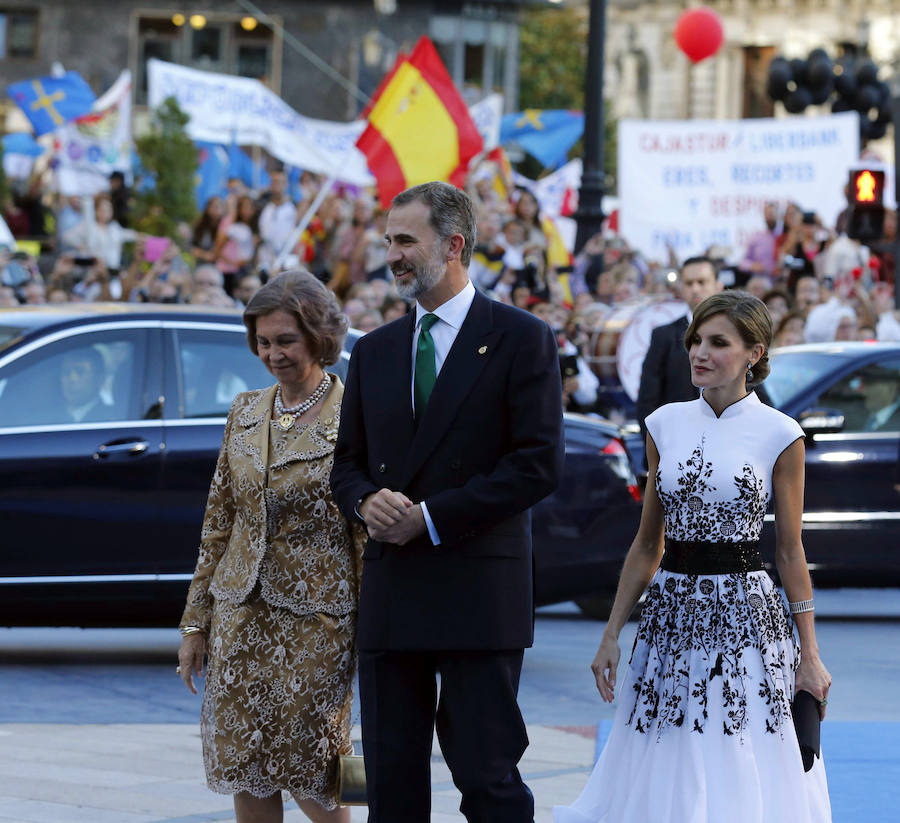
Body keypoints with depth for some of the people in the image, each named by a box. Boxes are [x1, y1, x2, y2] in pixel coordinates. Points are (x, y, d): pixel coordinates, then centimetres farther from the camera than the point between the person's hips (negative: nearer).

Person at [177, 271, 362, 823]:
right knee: (245, 776, 5)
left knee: (310, 777, -3)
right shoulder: (246, 413, 9)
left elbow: (371, 534, -8)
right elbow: (218, 524, 13)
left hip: (315, 620, -5)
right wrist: (196, 622, 11)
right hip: (241, 615, 5)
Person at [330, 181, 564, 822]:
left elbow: (540, 463, -9)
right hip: (390, 597, 5)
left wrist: (431, 517, -12)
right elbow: (348, 461, 19)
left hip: (478, 594, -5)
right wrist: (367, 500, -6)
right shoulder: (374, 351, 16)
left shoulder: (521, 339, -2)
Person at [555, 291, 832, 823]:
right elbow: (648, 544, 12)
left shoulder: (779, 435, -3)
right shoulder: (667, 424, 7)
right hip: (672, 614, 4)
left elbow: (790, 551, 0)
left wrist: (810, 653, -2)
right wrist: (612, 634, 8)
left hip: (746, 614, -4)